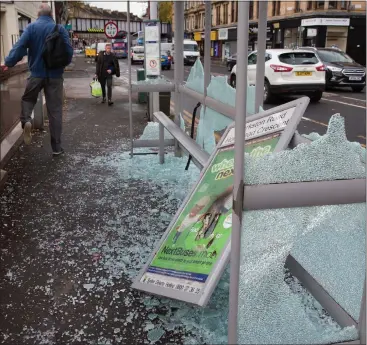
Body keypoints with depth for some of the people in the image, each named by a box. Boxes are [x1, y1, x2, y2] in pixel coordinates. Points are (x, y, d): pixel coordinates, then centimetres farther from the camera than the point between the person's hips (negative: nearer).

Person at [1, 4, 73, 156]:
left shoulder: (31, 27, -2)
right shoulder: (60, 29, -3)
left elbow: (19, 47, -10)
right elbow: (69, 51, -5)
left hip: (37, 73, 0)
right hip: (55, 75, 0)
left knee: (27, 99, 23)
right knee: (55, 110, 5)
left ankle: (26, 120, -9)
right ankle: (56, 147, 6)